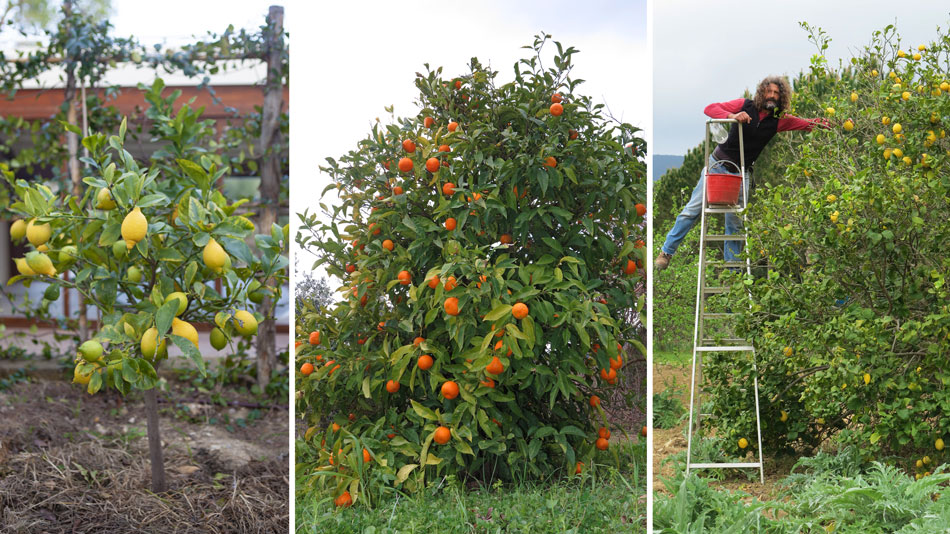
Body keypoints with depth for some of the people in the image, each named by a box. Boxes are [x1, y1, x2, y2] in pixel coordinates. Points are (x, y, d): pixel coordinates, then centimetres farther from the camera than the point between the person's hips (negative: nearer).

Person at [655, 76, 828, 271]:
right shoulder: (745, 106, -7)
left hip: (741, 173, 2)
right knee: (693, 209, -3)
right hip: (718, 164, -2)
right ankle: (667, 252, 9)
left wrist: (819, 123, -19)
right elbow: (710, 109, -11)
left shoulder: (779, 121, 1)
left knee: (735, 223, 5)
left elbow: (805, 123, 3)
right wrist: (732, 116, -28)